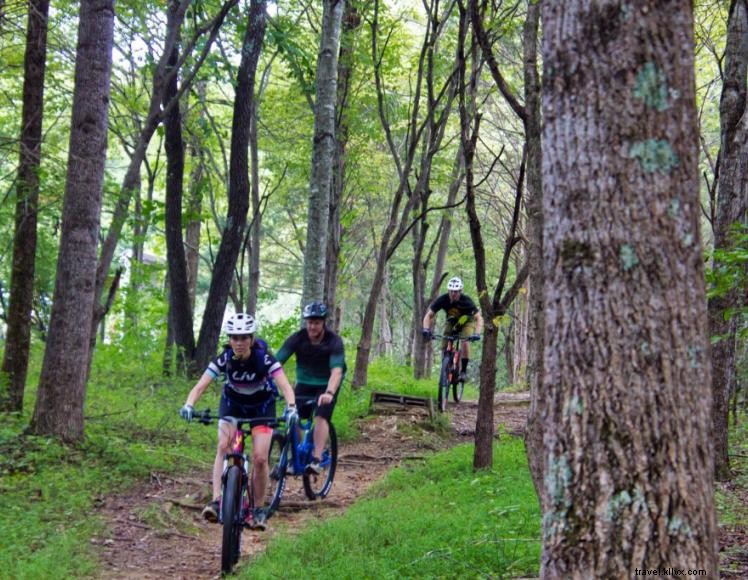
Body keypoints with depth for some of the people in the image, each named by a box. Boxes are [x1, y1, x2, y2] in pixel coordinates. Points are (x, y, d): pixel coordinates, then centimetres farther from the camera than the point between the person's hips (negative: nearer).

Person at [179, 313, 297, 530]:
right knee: (224, 447, -24)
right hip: (232, 403, 1)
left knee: (260, 458, -12)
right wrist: (188, 405, -51)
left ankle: (257, 509, 5)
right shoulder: (224, 359, -25)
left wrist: (291, 407, -59)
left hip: (262, 406, -1)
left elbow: (285, 385, -40)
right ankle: (217, 500, -25)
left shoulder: (263, 358, -30)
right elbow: (200, 386, -31)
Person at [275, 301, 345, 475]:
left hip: (327, 385, -3)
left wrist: (329, 393, -53)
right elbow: (277, 362, -24)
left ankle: (316, 460, -23)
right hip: (304, 383, 3)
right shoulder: (297, 339, -17)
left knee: (321, 417, -22)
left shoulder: (334, 341, -24)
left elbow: (337, 370, -36)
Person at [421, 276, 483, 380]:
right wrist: (426, 329, -45)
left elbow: (479, 318, -37)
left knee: (465, 343, -27)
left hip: (466, 322, -3)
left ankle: (463, 370, -12)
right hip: (452, 322, 3)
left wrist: (477, 334, -54)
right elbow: (428, 315, -26)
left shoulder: (466, 301, -32)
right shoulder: (443, 300, -27)